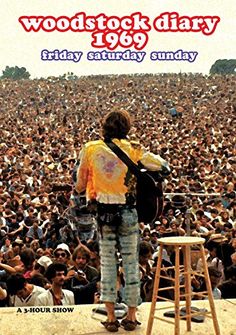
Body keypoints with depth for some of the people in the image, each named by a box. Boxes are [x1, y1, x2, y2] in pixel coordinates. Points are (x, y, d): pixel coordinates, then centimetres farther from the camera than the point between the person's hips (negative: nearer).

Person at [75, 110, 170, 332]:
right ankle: (131, 316, 14)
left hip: (103, 211, 1)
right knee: (131, 262, 9)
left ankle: (111, 317, 8)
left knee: (107, 262, 9)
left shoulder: (90, 149, -1)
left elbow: (80, 186, 1)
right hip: (128, 211, -1)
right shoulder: (132, 150, -4)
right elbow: (163, 166, -3)